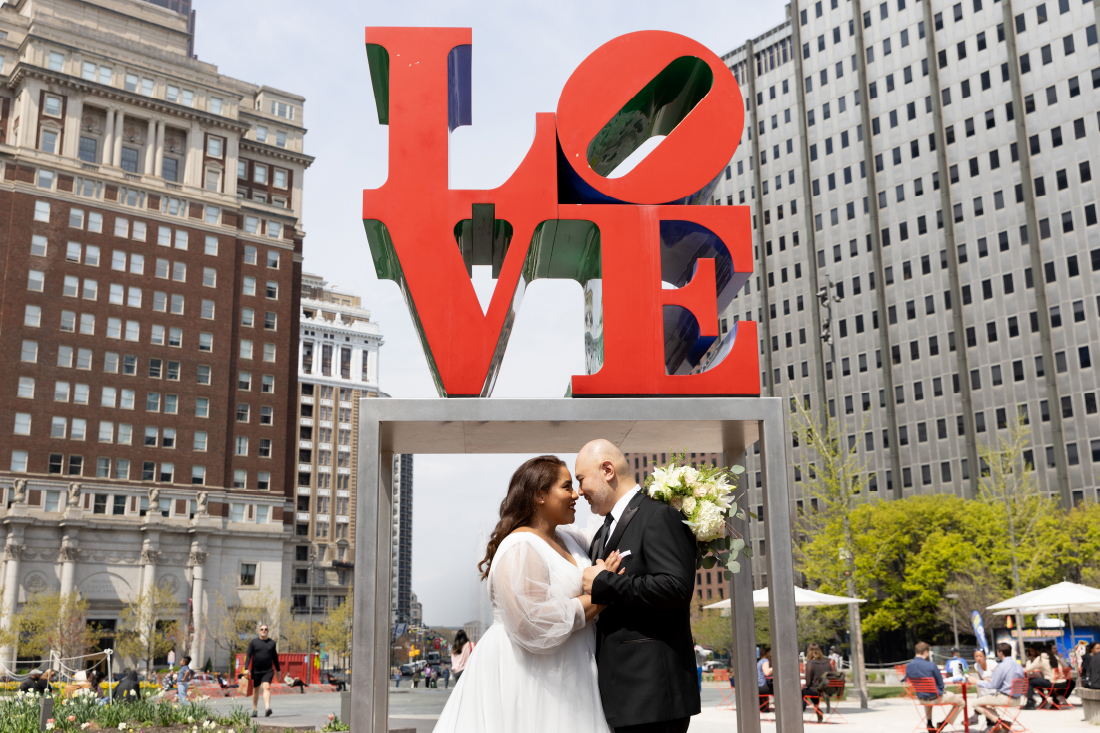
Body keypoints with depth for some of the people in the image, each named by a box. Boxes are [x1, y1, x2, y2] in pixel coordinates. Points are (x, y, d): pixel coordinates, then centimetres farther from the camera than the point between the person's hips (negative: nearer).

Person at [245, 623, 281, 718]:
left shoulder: (272, 642, 8)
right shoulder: (253, 642, 3)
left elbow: (275, 657, 15)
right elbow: (248, 656, -2)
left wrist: (278, 670, 18)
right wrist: (246, 668, -13)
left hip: (268, 671, 0)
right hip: (256, 671, 0)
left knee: (267, 687, -17)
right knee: (255, 690, 10)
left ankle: (267, 708, -29)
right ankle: (254, 710, 25)